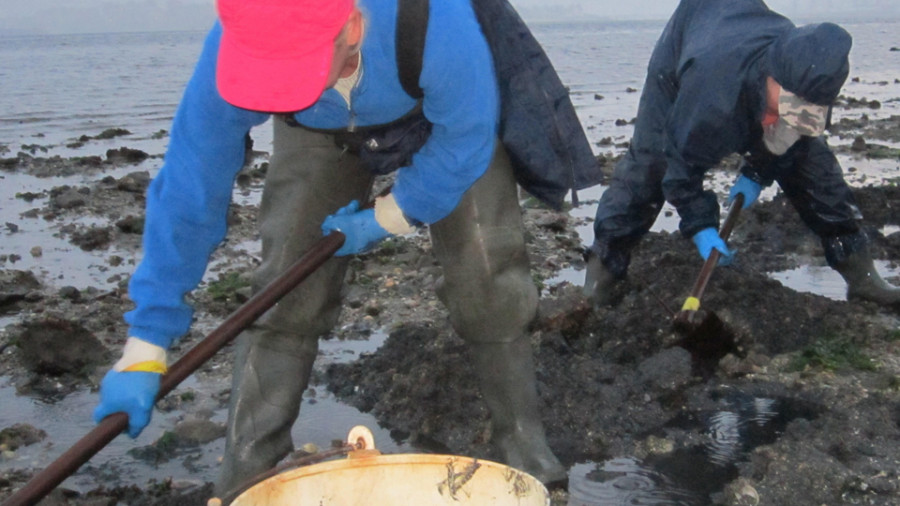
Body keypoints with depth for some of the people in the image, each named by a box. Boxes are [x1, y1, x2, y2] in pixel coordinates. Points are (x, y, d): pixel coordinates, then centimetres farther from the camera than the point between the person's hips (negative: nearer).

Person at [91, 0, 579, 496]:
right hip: (322, 130, 2)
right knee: (286, 292, -9)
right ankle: (243, 480, 4)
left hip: (443, 115, -1)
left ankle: (523, 443, 11)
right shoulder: (234, 50, -37)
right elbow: (188, 192, -29)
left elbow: (466, 136, -25)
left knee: (488, 278, -11)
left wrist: (385, 220, -17)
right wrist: (143, 353, -26)